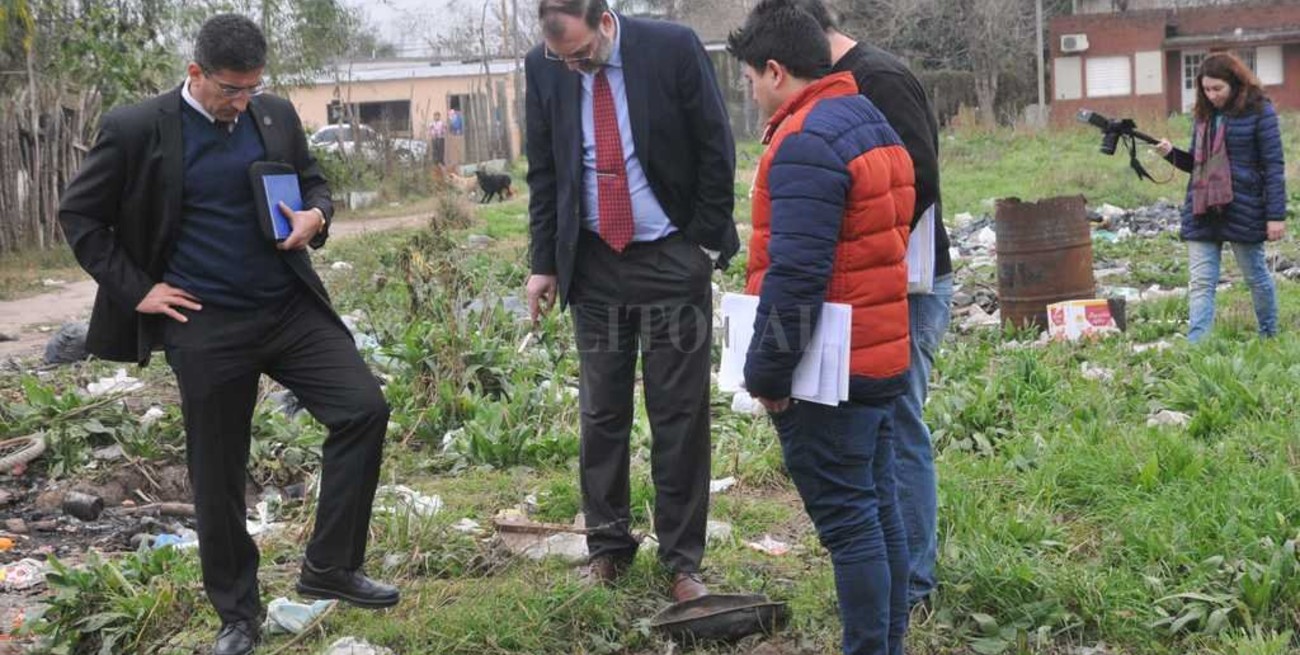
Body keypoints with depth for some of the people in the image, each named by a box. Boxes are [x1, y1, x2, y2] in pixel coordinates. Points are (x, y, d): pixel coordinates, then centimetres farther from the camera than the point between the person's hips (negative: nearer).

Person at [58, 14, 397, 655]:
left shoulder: (277, 115, 3)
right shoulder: (137, 129, -8)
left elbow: (312, 180, 19)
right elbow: (78, 215, 0)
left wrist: (315, 215, -4)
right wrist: (135, 290, -6)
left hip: (291, 307, 3)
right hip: (205, 325, -3)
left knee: (364, 409, -10)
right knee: (217, 476, 5)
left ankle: (329, 565, 4)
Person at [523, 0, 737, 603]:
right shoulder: (543, 67, -3)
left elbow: (716, 149, -5)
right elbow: (543, 171, 6)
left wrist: (706, 244, -5)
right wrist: (544, 261, 4)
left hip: (671, 258, -2)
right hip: (593, 261, 3)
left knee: (680, 412, 2)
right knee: (601, 411, 8)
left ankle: (682, 561, 12)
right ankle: (607, 546, 22)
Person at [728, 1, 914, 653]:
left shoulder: (805, 142, -18)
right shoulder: (873, 123, 14)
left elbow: (795, 275, -23)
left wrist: (765, 373, -15)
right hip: (883, 357, 10)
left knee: (847, 522, -2)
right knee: (877, 507, 15)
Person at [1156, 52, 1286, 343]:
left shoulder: (1258, 111, -5)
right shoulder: (1203, 114, 12)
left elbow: (1274, 165, -7)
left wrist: (1276, 215, -13)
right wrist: (1172, 153, 0)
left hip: (1243, 209, -5)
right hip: (1202, 210, 5)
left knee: (1256, 276, 10)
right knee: (1201, 283, -4)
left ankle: (1269, 337, 27)